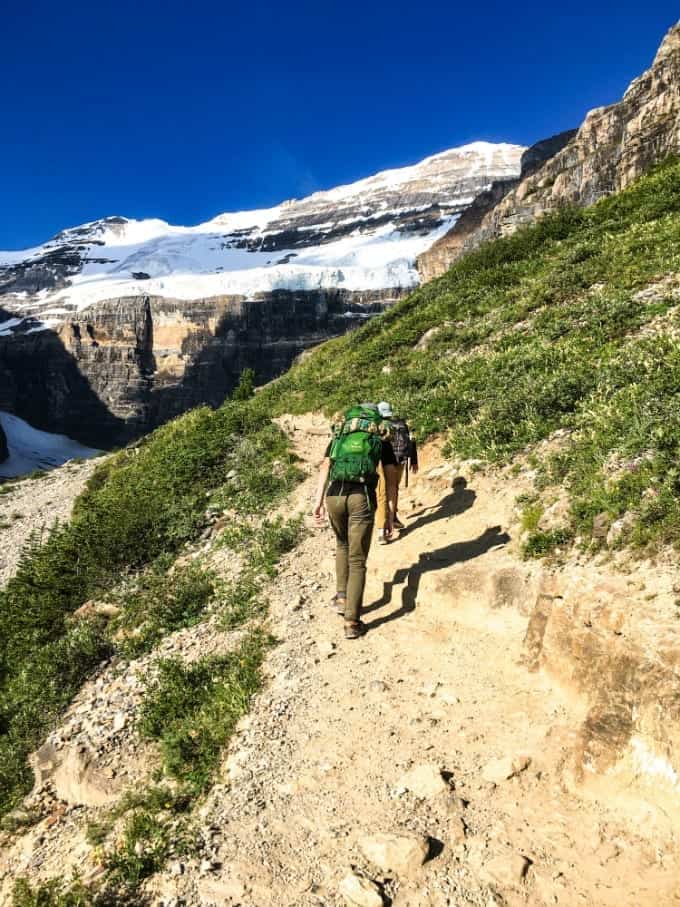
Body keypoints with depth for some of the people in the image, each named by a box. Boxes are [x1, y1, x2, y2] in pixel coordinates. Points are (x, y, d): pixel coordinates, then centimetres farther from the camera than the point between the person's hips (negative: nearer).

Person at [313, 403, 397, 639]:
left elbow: (325, 468, 9)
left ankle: (342, 597, 29)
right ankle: (352, 622, 8)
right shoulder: (382, 439, 19)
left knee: (342, 544, 30)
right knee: (357, 561, 6)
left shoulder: (339, 434, 23)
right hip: (362, 497, -2)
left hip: (334, 495, 3)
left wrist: (318, 502, 4)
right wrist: (389, 516, 13)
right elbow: (390, 479, 12)